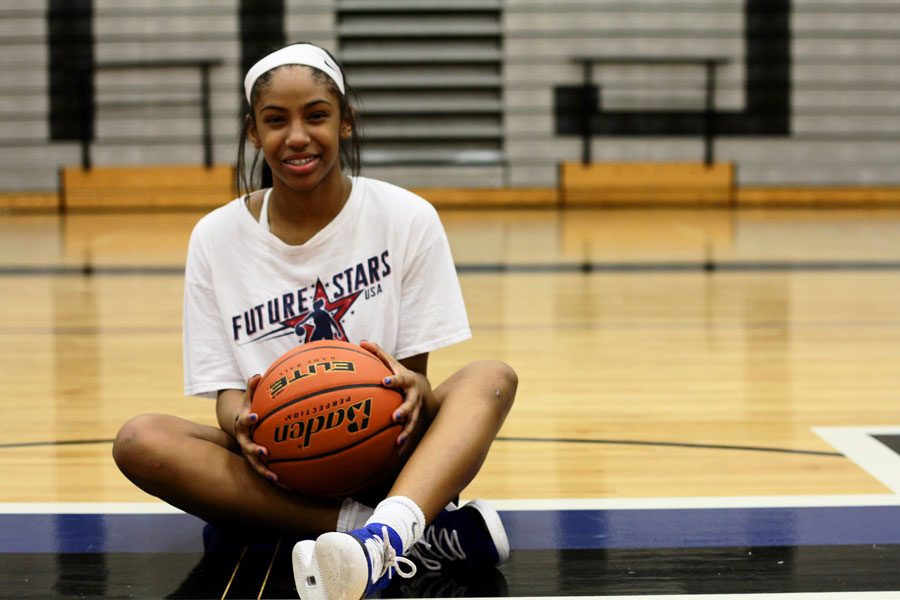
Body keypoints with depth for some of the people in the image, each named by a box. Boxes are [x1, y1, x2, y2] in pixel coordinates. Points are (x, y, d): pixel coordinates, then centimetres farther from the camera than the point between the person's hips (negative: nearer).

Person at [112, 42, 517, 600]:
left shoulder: (406, 217, -1)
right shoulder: (217, 237, 2)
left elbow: (415, 374, -1)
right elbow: (226, 391, 0)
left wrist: (415, 390, -26)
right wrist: (239, 420, -25)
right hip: (278, 470, 1)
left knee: (493, 377, -27)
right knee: (139, 440, -27)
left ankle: (381, 536, -59)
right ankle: (422, 533, -38)